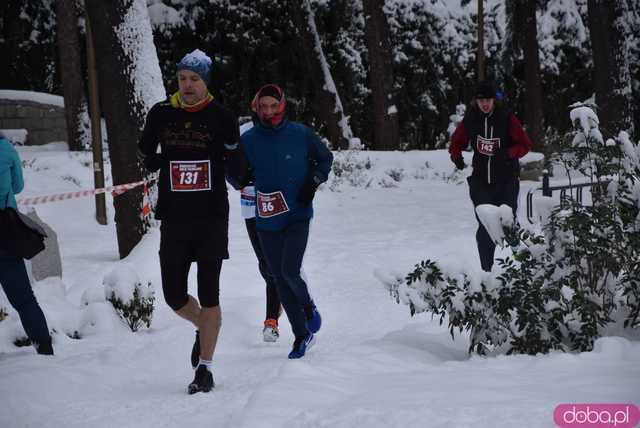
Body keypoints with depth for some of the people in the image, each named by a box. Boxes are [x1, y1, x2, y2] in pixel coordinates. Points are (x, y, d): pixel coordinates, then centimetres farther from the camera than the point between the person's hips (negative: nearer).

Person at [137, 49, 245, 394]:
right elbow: (146, 155, 17)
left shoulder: (221, 117, -2)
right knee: (174, 295, 5)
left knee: (209, 295, -1)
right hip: (174, 219, 3)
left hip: (212, 218, -2)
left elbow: (235, 170, 5)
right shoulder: (161, 114, 3)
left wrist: (232, 154, -10)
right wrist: (166, 161, 3)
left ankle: (204, 368, 7)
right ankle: (204, 328, 37)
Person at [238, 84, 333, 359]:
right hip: (267, 222, 3)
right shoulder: (248, 140, -1)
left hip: (298, 216, -3)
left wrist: (314, 182, -5)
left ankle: (308, 305, 14)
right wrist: (243, 178, -12)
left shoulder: (300, 134, -4)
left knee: (290, 271, -19)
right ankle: (302, 335, 20)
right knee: (280, 280, 7)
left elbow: (325, 158, 10)